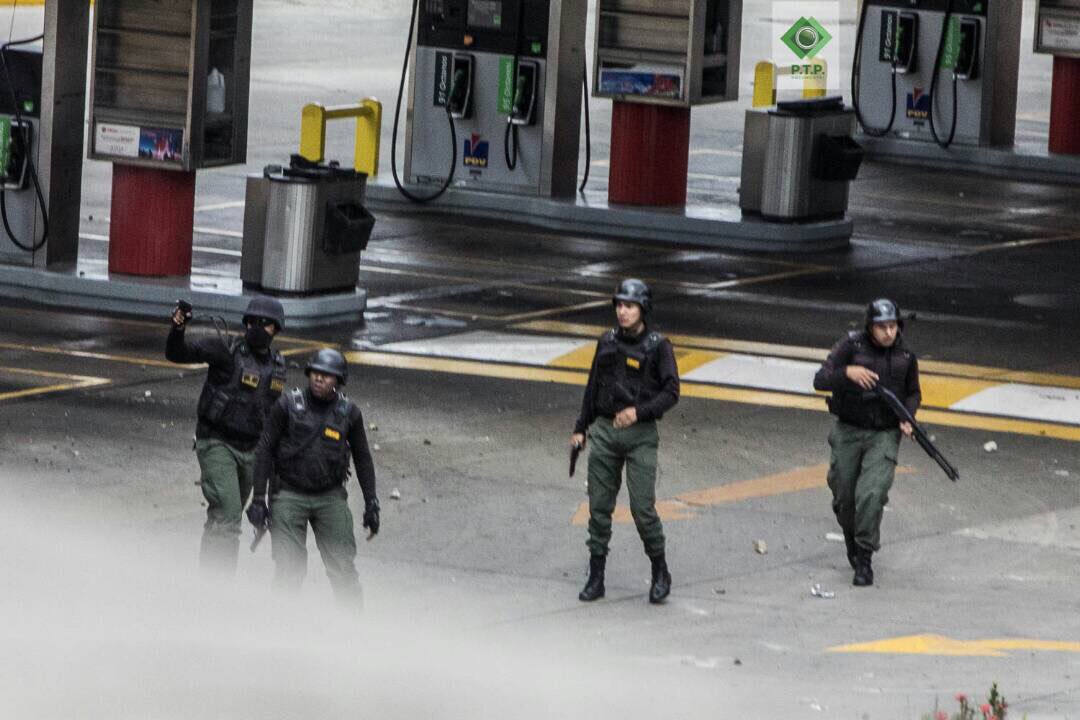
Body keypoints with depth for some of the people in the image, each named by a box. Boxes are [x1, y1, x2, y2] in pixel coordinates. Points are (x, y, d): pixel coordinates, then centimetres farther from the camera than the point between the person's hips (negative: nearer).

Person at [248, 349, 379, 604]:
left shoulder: (348, 412, 0)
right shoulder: (288, 405, -7)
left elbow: (363, 459, 11)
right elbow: (264, 450, -2)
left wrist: (371, 505, 9)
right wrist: (258, 499, -5)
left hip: (330, 497, 1)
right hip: (289, 495, -1)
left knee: (343, 567, -4)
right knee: (288, 568, -7)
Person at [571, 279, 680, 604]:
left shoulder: (657, 346, -4)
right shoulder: (607, 342, 11)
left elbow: (671, 392, -8)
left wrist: (638, 412, -21)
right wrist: (580, 428, 17)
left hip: (640, 434, -4)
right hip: (604, 431, 5)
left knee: (642, 508, -9)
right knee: (599, 506, 3)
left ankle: (660, 573, 8)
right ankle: (596, 577, 9)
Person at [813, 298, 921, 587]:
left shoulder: (905, 356, -1)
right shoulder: (851, 345, -10)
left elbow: (913, 394, 16)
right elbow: (820, 381, -18)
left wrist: (906, 418, -5)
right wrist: (848, 372, -37)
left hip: (884, 435, 0)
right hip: (848, 432, 0)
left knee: (871, 493, -18)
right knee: (844, 496, 10)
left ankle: (864, 559, -10)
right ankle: (852, 540, 40)